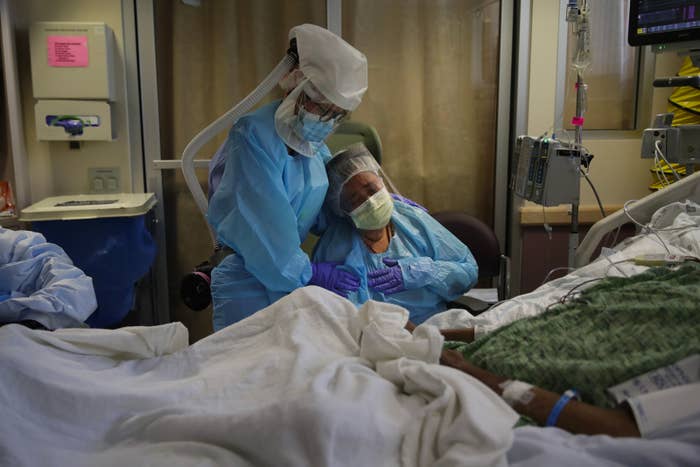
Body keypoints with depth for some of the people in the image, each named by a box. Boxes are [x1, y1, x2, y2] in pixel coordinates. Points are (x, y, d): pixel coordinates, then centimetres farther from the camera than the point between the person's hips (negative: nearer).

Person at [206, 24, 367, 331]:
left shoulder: (315, 145, 4)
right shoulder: (253, 136, -20)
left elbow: (323, 206, 19)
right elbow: (263, 221, -22)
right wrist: (308, 273, -13)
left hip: (292, 280, 7)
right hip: (248, 287, -7)